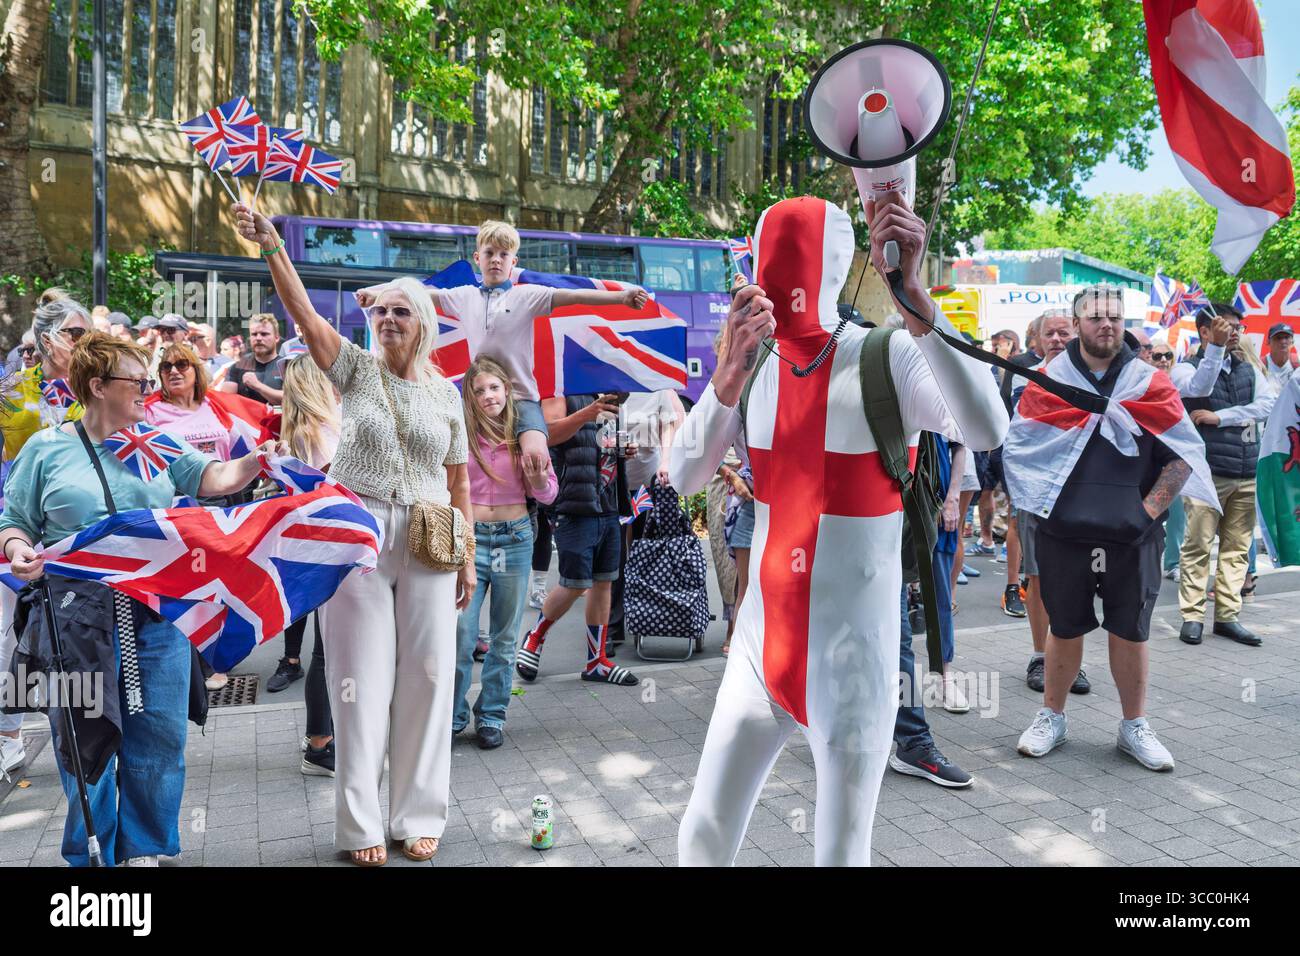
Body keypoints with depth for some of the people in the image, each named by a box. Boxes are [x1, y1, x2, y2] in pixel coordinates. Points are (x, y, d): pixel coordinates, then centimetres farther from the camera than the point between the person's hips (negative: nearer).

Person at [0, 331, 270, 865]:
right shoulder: (47, 449, 4)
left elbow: (216, 478, 1)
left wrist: (267, 453, -13)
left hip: (158, 618, 3)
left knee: (158, 737, 6)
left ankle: (144, 849, 23)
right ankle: (89, 854, 22)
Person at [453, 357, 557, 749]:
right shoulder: (460, 434, -3)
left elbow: (547, 495, 2)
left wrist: (539, 479, -19)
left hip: (515, 539, 2)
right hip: (469, 537, -1)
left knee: (504, 638, 9)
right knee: (460, 635, -5)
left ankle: (492, 716, 23)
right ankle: (451, 716, 14)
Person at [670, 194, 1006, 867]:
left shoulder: (888, 359, -13)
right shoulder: (754, 365, 0)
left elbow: (987, 431, -33)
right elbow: (684, 478, -11)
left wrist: (910, 291, -38)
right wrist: (729, 375, -26)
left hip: (853, 654, -4)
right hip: (762, 641, 4)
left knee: (840, 855, 8)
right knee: (703, 838, 13)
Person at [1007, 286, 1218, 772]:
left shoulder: (1151, 384, 4)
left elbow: (1184, 455, 3)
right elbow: (1017, 446, 3)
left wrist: (1150, 508, -5)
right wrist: (1045, 502, -4)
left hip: (1131, 536, 1)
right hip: (1064, 532, -1)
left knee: (1130, 632, 8)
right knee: (1064, 628, 10)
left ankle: (1134, 726, 24)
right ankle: (1051, 717, 26)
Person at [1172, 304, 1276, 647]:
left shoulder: (1249, 370, 15)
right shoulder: (1186, 368, 2)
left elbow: (1268, 403, -1)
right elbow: (1200, 389, -21)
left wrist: (1221, 417, -10)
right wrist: (1216, 347, -29)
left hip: (1245, 473, 5)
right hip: (1206, 471, -5)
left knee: (1237, 547, 6)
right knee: (1198, 545, -4)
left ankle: (1227, 616, 12)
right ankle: (1192, 616, 2)